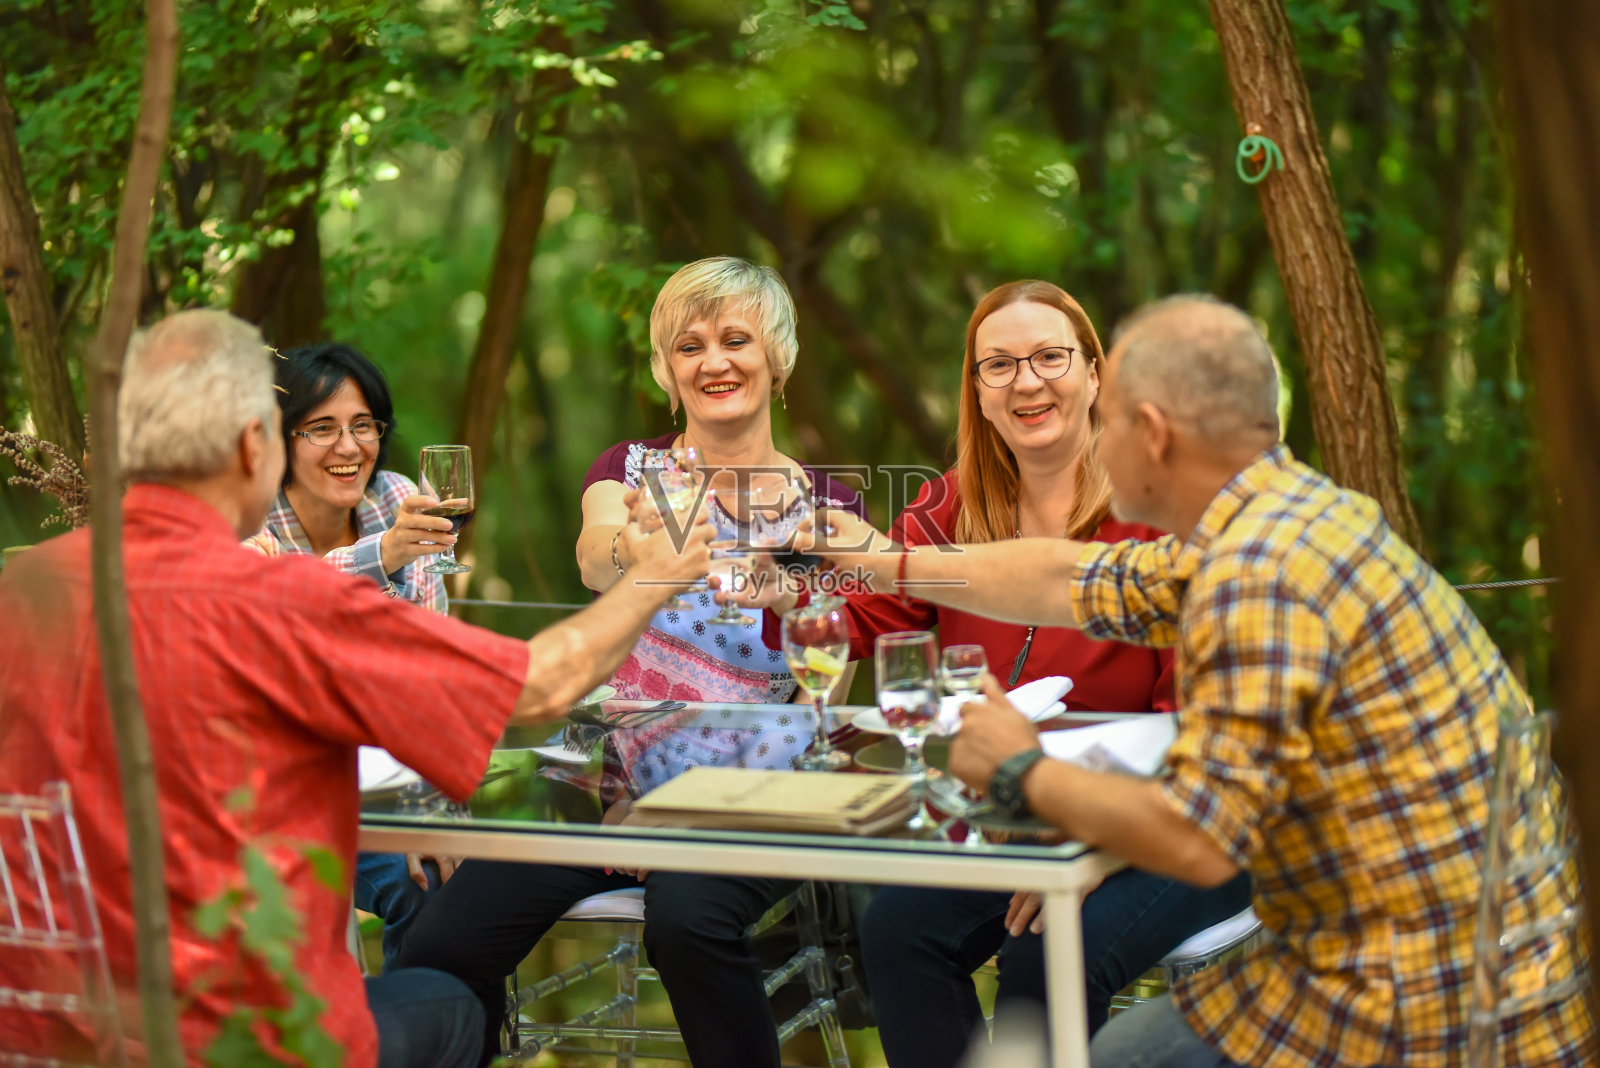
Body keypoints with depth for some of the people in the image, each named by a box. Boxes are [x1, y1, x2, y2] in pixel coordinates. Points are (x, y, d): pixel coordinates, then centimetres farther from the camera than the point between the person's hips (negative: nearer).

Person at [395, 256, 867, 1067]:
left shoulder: (827, 506, 7)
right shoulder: (631, 469, 8)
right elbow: (593, 559, -16)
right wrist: (633, 548, -41)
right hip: (611, 778, 2)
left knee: (688, 917, -35)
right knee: (441, 948, -20)